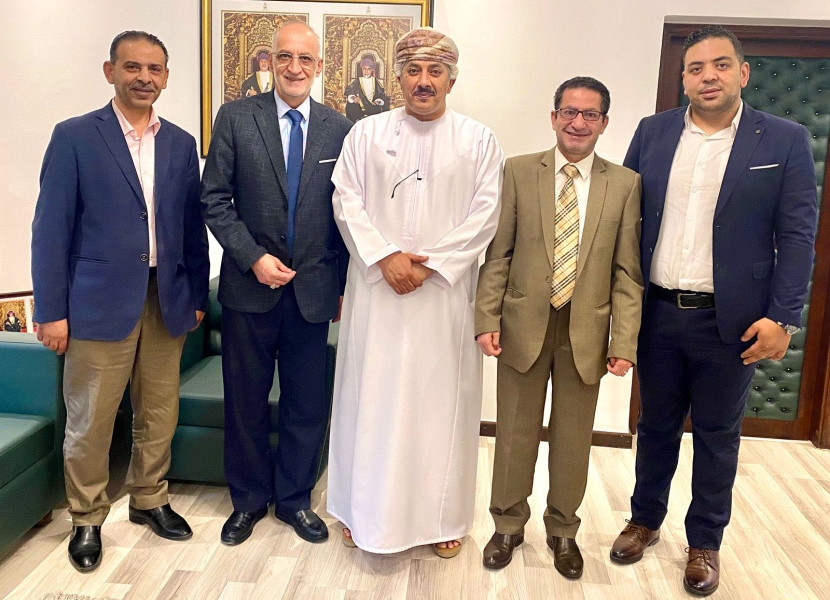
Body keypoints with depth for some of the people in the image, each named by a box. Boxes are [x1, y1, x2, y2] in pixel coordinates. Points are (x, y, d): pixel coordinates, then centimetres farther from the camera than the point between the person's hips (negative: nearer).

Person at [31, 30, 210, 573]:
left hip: (167, 300, 4)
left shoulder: (182, 143, 9)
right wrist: (51, 310, -7)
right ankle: (87, 519, 26)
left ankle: (150, 499, 33)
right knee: (89, 422, 6)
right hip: (101, 301, -3)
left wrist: (198, 296, 10)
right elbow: (51, 228, -4)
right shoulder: (75, 137, -2)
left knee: (159, 414, 13)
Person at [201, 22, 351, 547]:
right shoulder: (236, 118, 0)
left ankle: (295, 498, 31)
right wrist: (254, 258, -13)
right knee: (246, 401, 11)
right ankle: (249, 498, 32)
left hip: (314, 289, 1)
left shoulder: (339, 129, 3)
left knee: (307, 403, 10)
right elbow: (215, 199, -3)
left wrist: (345, 284, 3)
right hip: (250, 285, -1)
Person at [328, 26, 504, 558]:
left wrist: (429, 264, -12)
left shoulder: (479, 140, 4)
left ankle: (442, 517, 21)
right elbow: (348, 203, 1)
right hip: (377, 289, 1)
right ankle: (365, 509, 24)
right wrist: (386, 256, -12)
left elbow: (484, 215, -3)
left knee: (442, 399, 6)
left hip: (446, 292, -1)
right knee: (370, 396, 7)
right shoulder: (367, 134, 7)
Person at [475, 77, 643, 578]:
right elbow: (498, 253, 0)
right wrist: (487, 319, -6)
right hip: (524, 326, 0)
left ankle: (563, 530, 36)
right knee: (515, 434, 12)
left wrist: (625, 341, -6)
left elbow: (628, 271, -1)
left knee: (573, 438, 14)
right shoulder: (519, 171, 0)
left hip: (586, 331, 1)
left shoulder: (626, 184, 1)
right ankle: (509, 525, 33)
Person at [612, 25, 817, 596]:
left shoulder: (785, 140, -3)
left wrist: (783, 318, -10)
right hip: (657, 312, 2)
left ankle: (705, 542, 31)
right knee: (656, 424, 16)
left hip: (731, 320, -2)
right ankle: (645, 520, 36)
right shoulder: (653, 132, 3)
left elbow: (797, 236, -4)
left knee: (717, 435, 12)